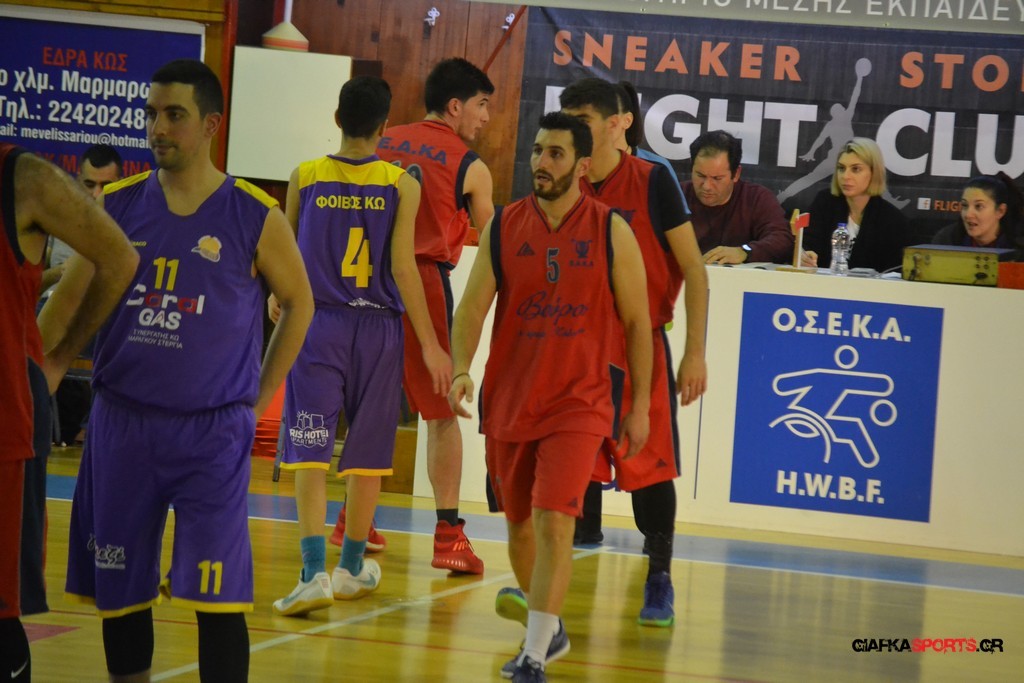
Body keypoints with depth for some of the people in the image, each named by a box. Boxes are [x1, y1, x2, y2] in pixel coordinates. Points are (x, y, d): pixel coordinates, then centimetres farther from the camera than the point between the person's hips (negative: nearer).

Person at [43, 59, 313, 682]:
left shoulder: (254, 217, -5)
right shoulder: (119, 206, 3)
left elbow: (299, 302, 8)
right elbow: (68, 302, 10)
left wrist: (260, 398, 6)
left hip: (213, 427, -3)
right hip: (122, 421, 3)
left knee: (216, 594, -8)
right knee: (119, 589, 10)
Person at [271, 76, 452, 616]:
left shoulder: (304, 178, 0)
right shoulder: (401, 185, -5)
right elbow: (403, 267, -8)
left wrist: (279, 300, 33)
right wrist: (430, 345, -1)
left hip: (317, 325, 0)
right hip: (376, 328, 0)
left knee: (309, 453, -3)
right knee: (367, 455, 13)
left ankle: (314, 572, -17)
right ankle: (352, 568, 25)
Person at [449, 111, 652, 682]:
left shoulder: (612, 232, -5)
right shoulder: (504, 228, 0)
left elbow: (638, 323, 1)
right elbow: (472, 309, -2)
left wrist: (641, 406, 1)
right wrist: (461, 369, -20)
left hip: (579, 404, -3)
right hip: (510, 402, 3)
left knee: (554, 522, -17)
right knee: (520, 525, 14)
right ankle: (549, 632, 37)